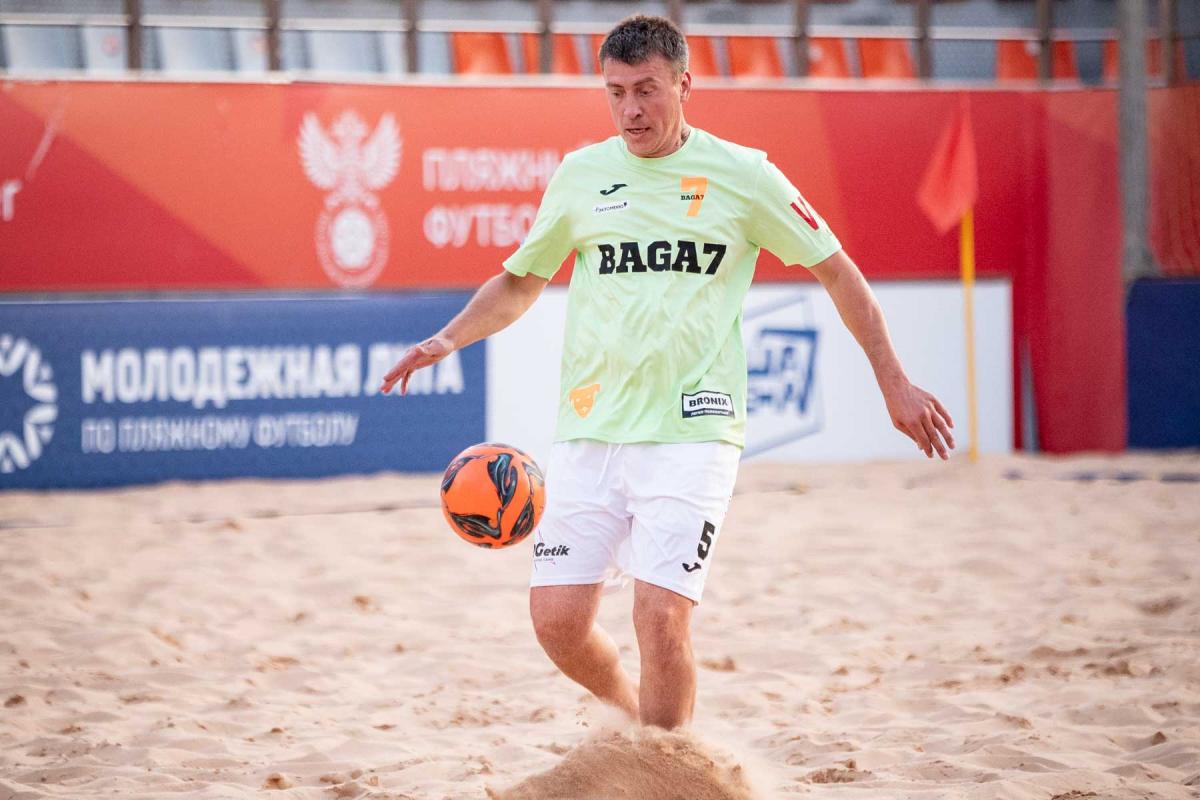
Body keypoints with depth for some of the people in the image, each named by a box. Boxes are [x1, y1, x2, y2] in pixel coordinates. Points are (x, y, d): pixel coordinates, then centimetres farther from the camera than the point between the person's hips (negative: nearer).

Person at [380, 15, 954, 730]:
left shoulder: (740, 175, 1)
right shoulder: (582, 174, 9)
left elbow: (837, 271, 9)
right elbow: (520, 282, 21)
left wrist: (895, 383, 8)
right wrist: (449, 339, 4)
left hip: (691, 430, -3)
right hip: (589, 429, 3)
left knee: (661, 618, -16)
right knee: (557, 620, -3)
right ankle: (636, 717, 26)